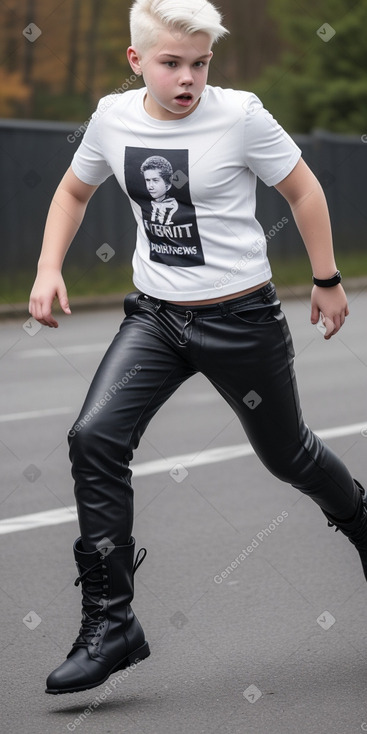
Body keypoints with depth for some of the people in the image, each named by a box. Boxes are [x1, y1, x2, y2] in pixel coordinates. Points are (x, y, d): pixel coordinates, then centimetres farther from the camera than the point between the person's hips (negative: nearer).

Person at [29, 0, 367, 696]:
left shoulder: (239, 115, -14)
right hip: (154, 317, 3)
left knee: (285, 453, 11)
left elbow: (302, 189, -1)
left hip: (241, 319, -3)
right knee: (95, 437, -17)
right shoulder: (112, 118, -3)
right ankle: (110, 624, -12)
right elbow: (74, 190, 15)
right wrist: (48, 270, 3)